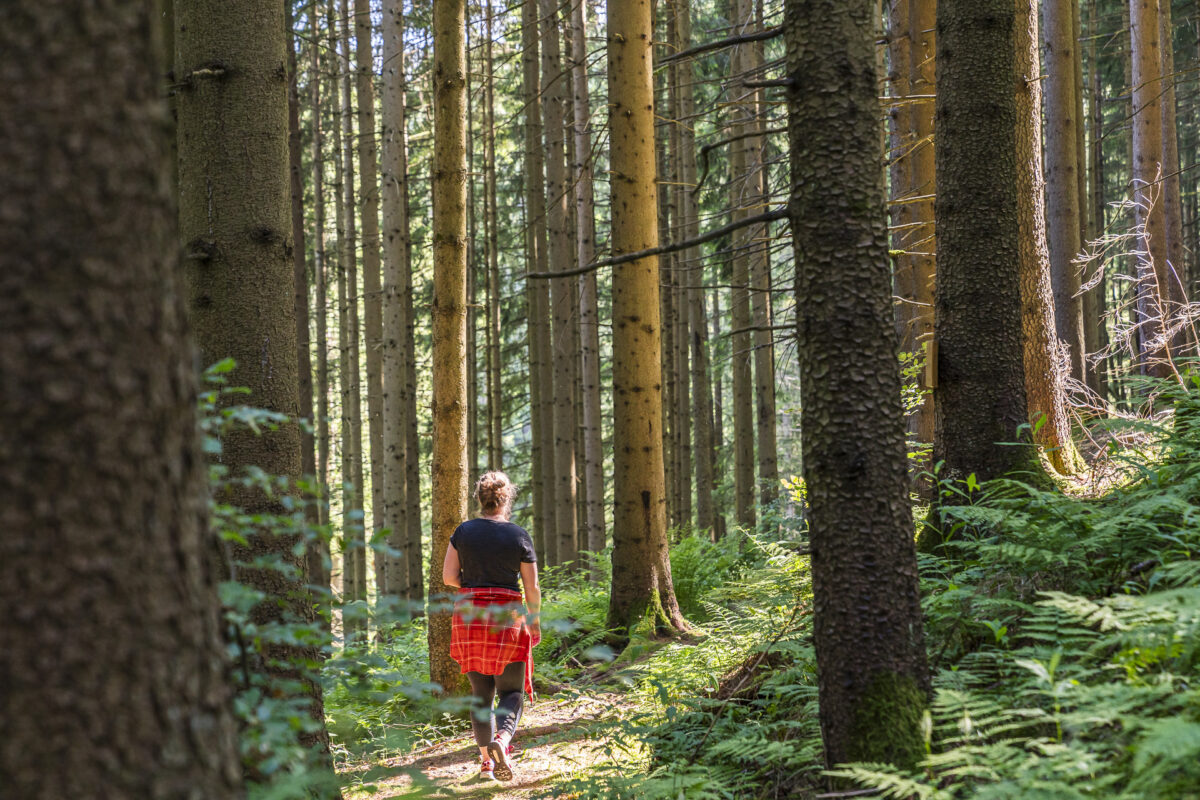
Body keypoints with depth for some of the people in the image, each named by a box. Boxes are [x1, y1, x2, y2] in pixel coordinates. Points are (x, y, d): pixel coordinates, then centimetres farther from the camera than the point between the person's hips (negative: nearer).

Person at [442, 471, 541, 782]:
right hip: (507, 617, -2)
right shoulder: (519, 536, -4)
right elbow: (532, 587, -2)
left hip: (469, 616, 2)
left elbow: (448, 576, -1)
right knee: (511, 690, 6)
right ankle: (502, 740, -22)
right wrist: (534, 621, 11)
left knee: (481, 691, 12)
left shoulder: (464, 531, 1)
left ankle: (486, 759, 9)